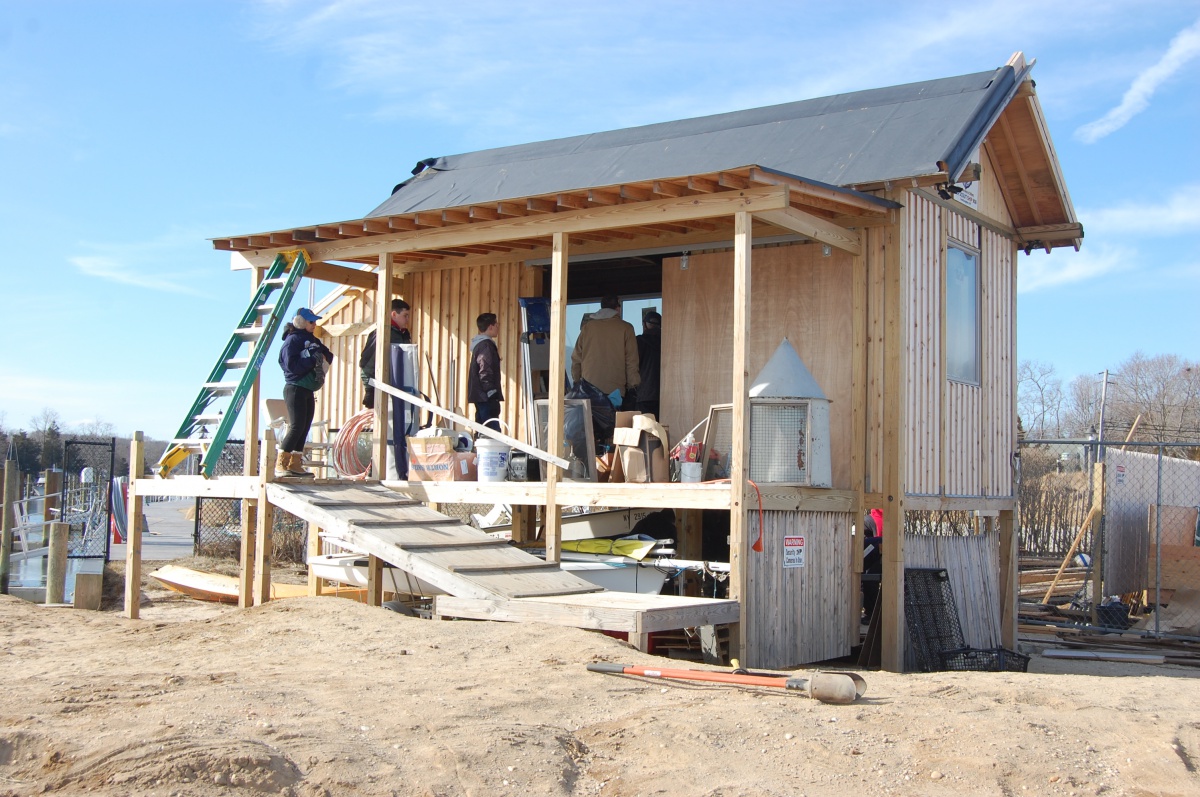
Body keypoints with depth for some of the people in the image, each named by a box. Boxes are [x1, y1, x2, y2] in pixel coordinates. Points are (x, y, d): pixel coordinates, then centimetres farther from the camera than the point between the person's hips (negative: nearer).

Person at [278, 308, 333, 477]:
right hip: (295, 388, -9)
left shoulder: (311, 340, 17)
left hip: (308, 391, 9)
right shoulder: (292, 340, -7)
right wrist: (313, 359, -17)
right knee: (297, 426, -14)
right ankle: (281, 464, -11)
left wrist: (322, 358, -8)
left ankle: (295, 464, 10)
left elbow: (329, 355, 14)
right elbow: (292, 365, -18)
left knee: (304, 427, 7)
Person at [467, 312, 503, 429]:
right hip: (487, 397, -10)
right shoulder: (486, 345, -13)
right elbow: (485, 371, -20)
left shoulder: (479, 344, 17)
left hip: (480, 397, 10)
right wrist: (491, 392, -18)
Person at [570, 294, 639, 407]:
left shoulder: (588, 327, 10)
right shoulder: (625, 328, 3)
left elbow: (576, 358, 11)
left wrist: (576, 381, 20)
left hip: (589, 389, 3)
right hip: (614, 389, -3)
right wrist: (632, 385, 7)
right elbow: (631, 361, 0)